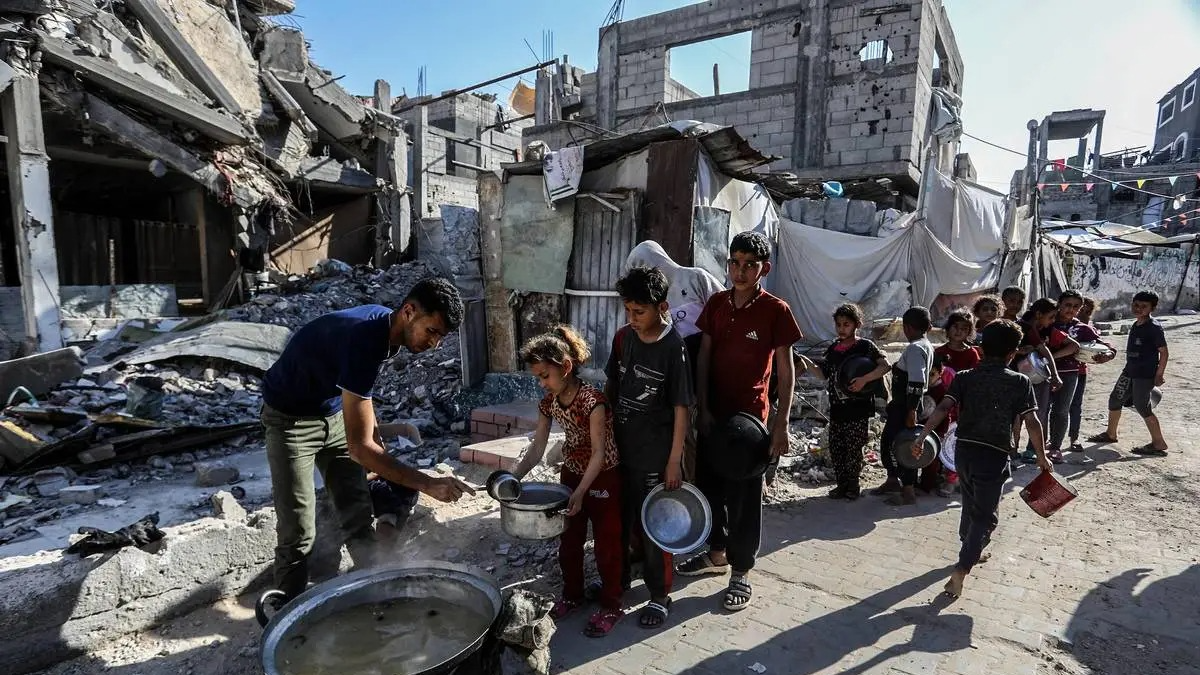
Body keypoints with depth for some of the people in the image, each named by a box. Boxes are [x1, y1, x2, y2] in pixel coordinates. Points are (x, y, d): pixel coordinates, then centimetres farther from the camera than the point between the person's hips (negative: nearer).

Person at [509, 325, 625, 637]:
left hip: (602, 478, -6)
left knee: (606, 544, 6)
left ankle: (611, 606, 23)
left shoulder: (592, 400, -27)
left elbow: (599, 452, -24)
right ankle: (572, 594, 37)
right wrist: (512, 477, -15)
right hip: (571, 473, 7)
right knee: (568, 541, 17)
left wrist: (581, 491, -27)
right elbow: (537, 448, -3)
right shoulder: (548, 402, -6)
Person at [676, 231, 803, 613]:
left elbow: (786, 371, -5)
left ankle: (741, 573, 20)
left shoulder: (775, 310, -8)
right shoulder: (716, 304, 4)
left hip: (749, 415, -5)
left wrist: (782, 424, -10)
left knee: (743, 495, 4)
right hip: (712, 412, 5)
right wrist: (703, 409, -1)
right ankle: (717, 554, 36)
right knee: (709, 485, 16)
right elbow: (704, 358, 6)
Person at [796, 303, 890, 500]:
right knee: (835, 448, 8)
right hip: (836, 408, 5)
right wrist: (808, 364, 1)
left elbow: (885, 366, -11)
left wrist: (864, 379, -21)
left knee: (854, 448, 2)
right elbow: (825, 374, 14)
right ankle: (842, 484, 21)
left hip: (858, 409, -5)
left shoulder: (865, 346, -4)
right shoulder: (833, 349, 11)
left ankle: (853, 484, 18)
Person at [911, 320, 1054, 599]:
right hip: (994, 456, -4)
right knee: (986, 515, 5)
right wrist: (1042, 458, 3)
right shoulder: (1020, 382, -4)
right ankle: (962, 569, -7)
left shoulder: (965, 377, 2)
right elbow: (1032, 423, -8)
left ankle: (971, 551, 44)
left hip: (964, 450, 4)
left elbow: (943, 407, -12)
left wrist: (921, 437, -14)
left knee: (970, 504, 25)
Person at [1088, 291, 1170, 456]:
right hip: (1130, 371, 9)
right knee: (1115, 400, 14)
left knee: (1142, 407, -5)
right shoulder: (1136, 325, 9)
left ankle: (1159, 444, 7)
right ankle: (1111, 434, 29)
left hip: (1145, 375, -9)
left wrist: (1159, 375, -15)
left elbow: (1164, 352, -14)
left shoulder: (1154, 327, -14)